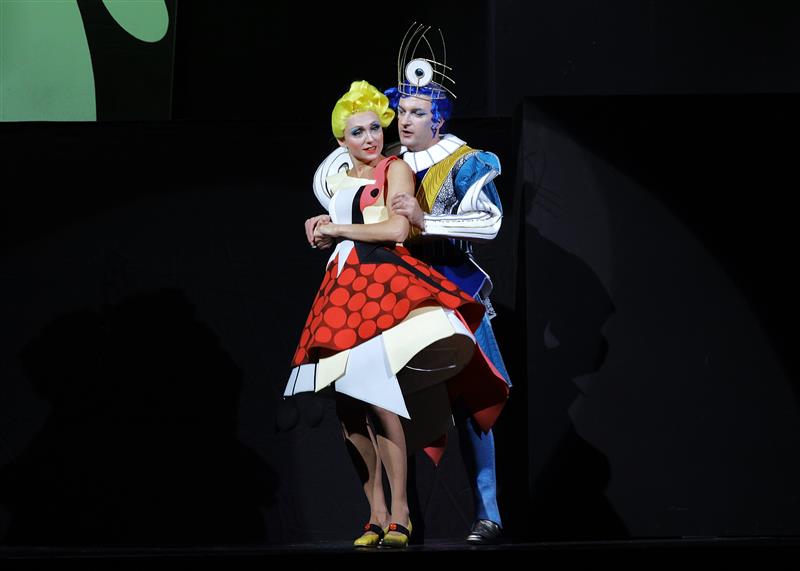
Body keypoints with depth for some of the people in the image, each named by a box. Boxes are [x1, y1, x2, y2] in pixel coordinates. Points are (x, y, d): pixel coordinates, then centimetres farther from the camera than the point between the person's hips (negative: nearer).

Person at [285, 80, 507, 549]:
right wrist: (320, 229, 15)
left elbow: (397, 230, -12)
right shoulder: (336, 181, 21)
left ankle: (399, 512, -11)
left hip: (383, 282, -7)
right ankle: (377, 513, 7)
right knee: (347, 405, 0)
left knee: (376, 396, -19)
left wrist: (337, 229, -2)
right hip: (343, 287, 7)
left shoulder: (396, 169, 1)